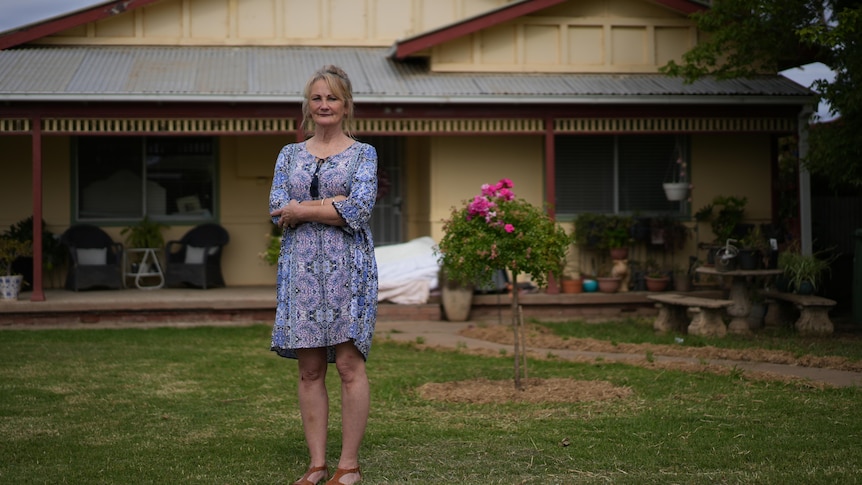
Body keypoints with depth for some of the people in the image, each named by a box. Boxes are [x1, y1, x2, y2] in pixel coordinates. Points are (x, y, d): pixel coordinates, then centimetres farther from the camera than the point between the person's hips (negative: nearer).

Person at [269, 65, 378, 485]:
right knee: (310, 369, 4)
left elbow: (360, 210, -11)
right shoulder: (290, 155, 13)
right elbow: (277, 210, 0)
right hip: (301, 267, 3)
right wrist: (332, 206, -10)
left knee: (349, 364, -5)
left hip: (349, 266, -3)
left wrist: (301, 210, -8)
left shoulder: (363, 154, 4)